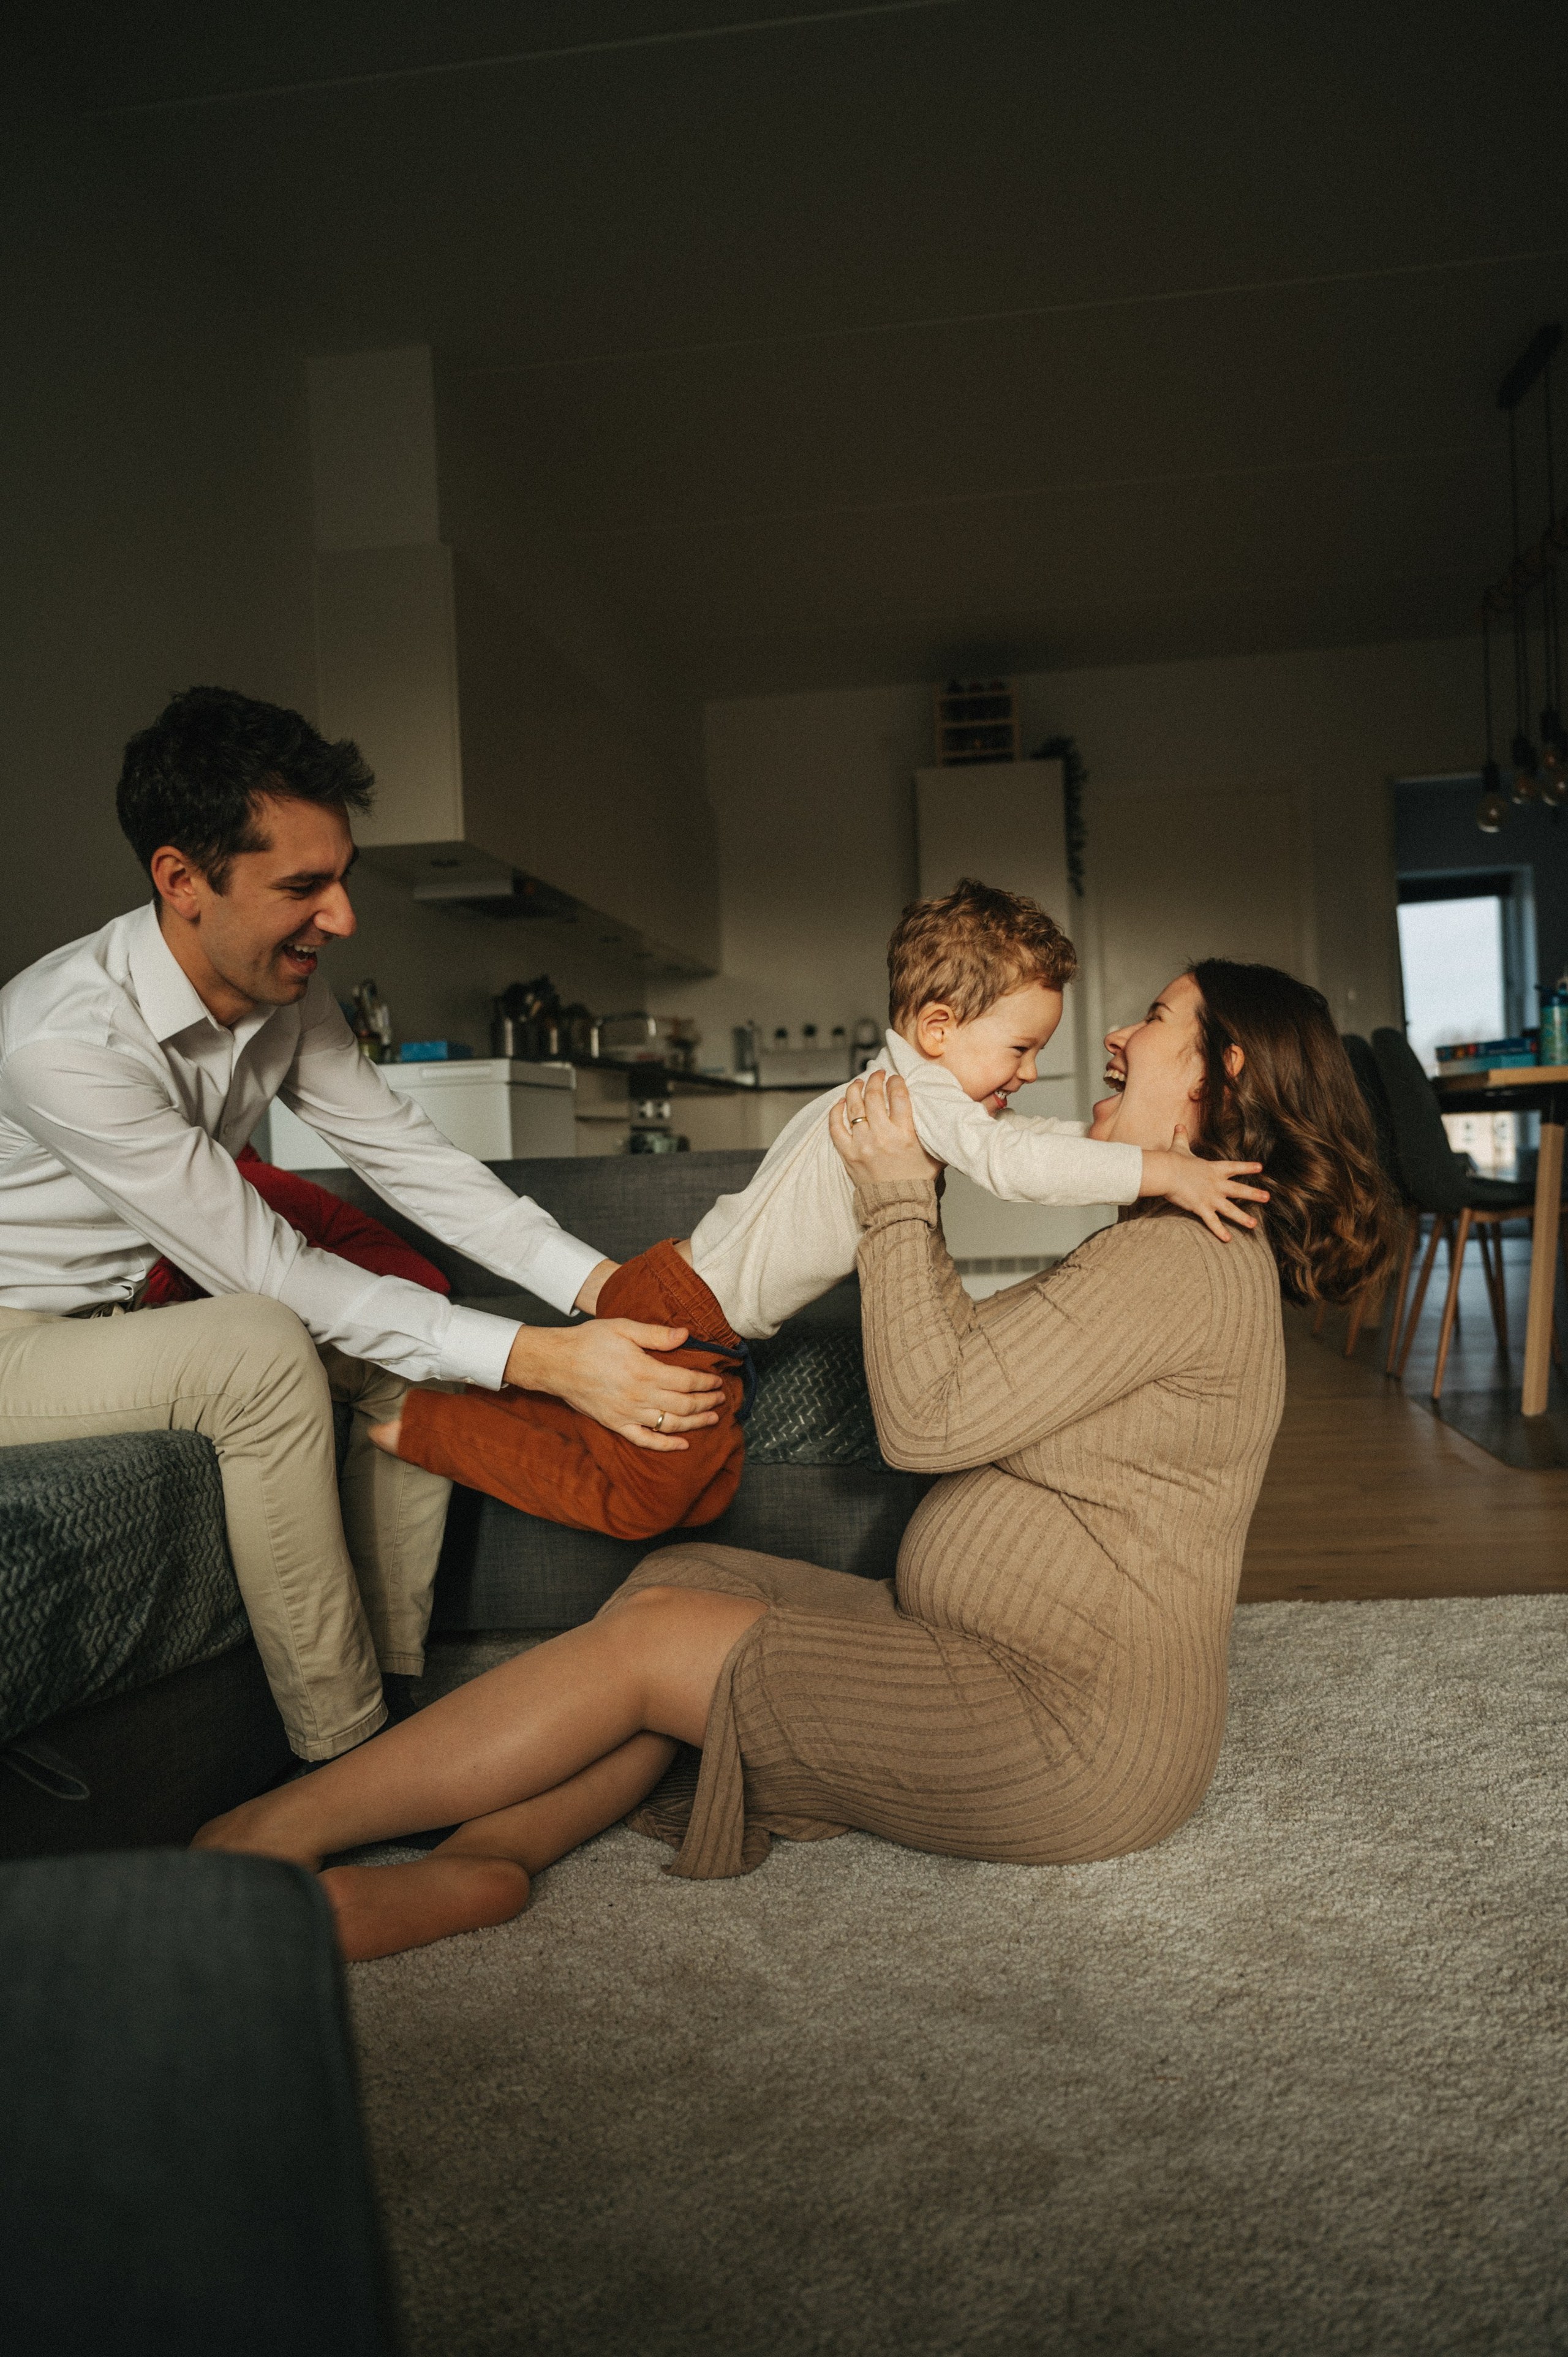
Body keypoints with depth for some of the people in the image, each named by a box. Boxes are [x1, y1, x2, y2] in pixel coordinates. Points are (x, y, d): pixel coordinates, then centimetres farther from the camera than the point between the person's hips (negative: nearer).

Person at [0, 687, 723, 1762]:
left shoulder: (287, 991, -6)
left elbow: (405, 1153, -4)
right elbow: (265, 1271, -32)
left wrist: (605, 1286, -17)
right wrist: (541, 1361, -35)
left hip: (154, 1307, 8)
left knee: (420, 1331, -5)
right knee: (264, 1348, -33)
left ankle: (396, 1681, 1)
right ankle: (344, 1755, -20)